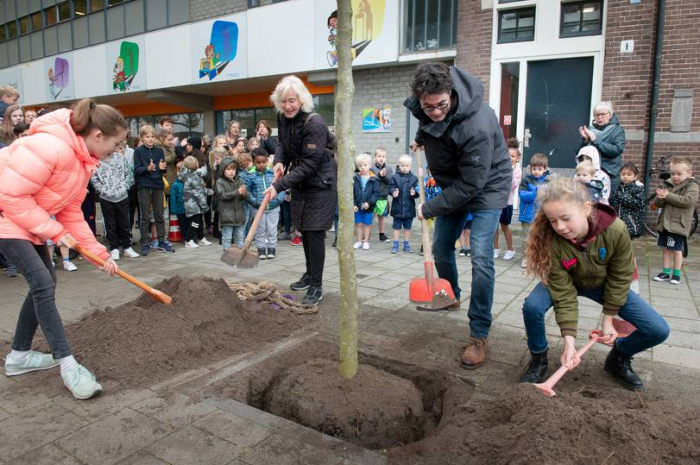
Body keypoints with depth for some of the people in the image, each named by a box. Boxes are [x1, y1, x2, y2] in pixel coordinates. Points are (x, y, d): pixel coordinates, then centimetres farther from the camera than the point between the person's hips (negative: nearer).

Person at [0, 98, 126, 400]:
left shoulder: (83, 160, 2)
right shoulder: (50, 146, -29)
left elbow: (72, 212, 6)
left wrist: (99, 252, 0)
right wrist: (54, 231, -21)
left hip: (29, 221, 10)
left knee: (44, 282, 10)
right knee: (43, 283, -15)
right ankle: (68, 365, -9)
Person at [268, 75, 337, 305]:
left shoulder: (314, 124, -26)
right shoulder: (282, 117, -3)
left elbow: (309, 165, -26)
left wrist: (279, 185, -28)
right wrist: (279, 161, -5)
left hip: (320, 182, -8)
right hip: (300, 182, 8)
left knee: (314, 232, -9)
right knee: (303, 230, 16)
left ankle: (316, 286, 3)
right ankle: (310, 274, 34)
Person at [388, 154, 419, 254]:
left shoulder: (414, 178, 0)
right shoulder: (395, 177, -2)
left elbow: (418, 192, -2)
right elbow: (390, 188, -5)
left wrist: (414, 193, -24)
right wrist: (393, 192, -26)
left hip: (409, 208, 1)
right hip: (397, 207, -1)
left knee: (407, 227, 13)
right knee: (397, 227, 7)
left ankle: (406, 244, 25)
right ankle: (395, 244, 16)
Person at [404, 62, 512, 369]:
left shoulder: (477, 126, -37)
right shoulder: (423, 104, -17)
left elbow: (471, 185, -30)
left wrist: (429, 208, -22)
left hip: (486, 186, -7)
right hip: (453, 185, 7)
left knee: (480, 258, -17)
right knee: (440, 248, 14)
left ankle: (479, 335, -4)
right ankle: (451, 297, 42)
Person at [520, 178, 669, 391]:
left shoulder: (616, 230, -33)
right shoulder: (551, 240, -35)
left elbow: (620, 277, -17)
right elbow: (563, 293, -29)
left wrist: (608, 319, -12)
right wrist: (569, 339, -35)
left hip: (605, 285, 2)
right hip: (567, 282, -1)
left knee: (658, 331, -11)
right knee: (532, 306, -31)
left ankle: (619, 357, 20)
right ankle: (538, 358, -2)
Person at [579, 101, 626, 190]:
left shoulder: (618, 130, 2)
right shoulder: (590, 129, 10)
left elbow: (617, 150, -15)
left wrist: (595, 140, -16)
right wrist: (585, 139, -9)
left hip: (609, 175, -3)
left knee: (607, 197, -3)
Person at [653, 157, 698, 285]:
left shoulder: (692, 186, -5)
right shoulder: (667, 184, 9)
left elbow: (688, 200, -23)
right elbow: (658, 204, 10)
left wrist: (668, 196, -20)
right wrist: (660, 198, -14)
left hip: (679, 224, -5)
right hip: (665, 222, 5)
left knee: (677, 249, 1)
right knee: (666, 248, 11)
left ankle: (676, 274, 13)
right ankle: (666, 272, 19)